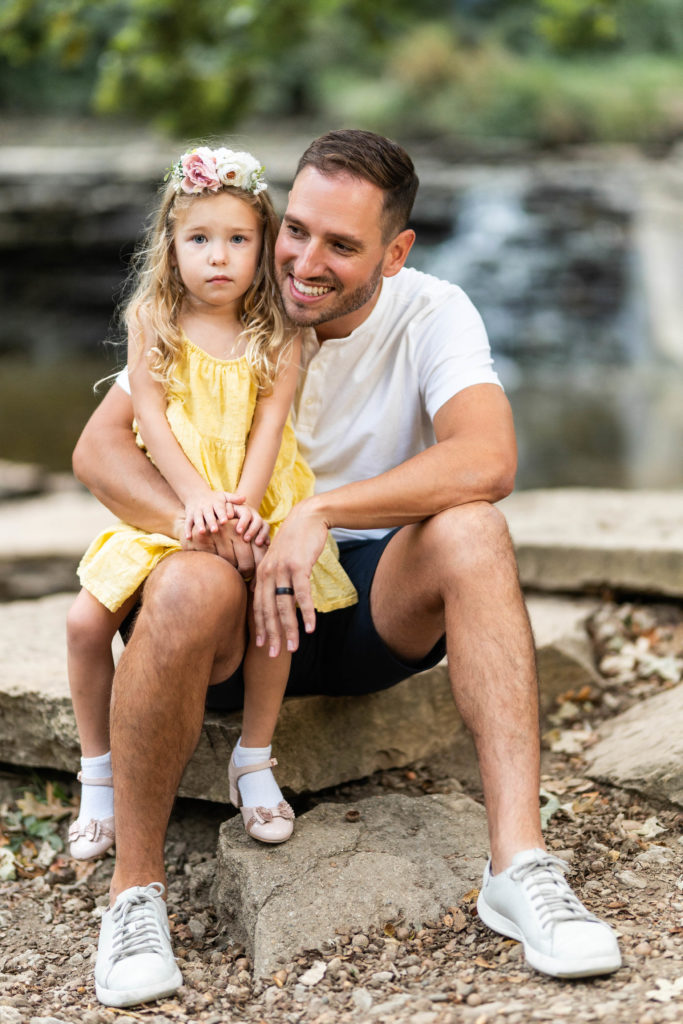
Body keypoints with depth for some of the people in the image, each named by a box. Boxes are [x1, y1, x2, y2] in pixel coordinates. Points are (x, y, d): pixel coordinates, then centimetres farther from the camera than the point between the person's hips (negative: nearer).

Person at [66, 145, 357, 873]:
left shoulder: (276, 334, 1)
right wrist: (197, 497, -20)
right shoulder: (151, 321, 1)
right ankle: (99, 772, 8)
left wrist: (242, 502, -23)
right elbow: (150, 416, -6)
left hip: (252, 506, -1)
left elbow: (269, 424, -8)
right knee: (86, 620, -12)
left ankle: (254, 761, -3)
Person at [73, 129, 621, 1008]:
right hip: (238, 588, 0)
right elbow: (98, 447, -10)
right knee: (189, 586, -35)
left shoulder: (433, 315, -7)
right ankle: (135, 890, -17)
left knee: (471, 532, -30)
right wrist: (187, 519, -30)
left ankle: (518, 865, -32)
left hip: (377, 604, 1)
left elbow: (486, 462, -26)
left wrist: (317, 514, -34)